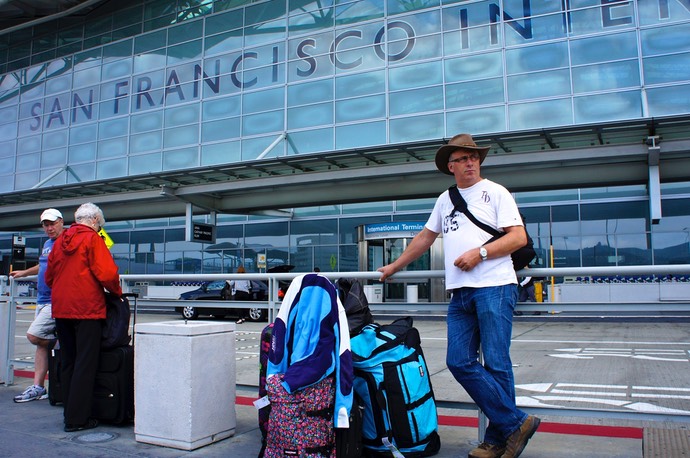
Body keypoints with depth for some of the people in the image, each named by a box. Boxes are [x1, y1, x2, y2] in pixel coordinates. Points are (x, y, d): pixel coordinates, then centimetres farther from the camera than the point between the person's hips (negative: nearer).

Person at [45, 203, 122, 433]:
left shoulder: (61, 240, 12)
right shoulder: (92, 239, -7)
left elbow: (49, 276, 17)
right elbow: (106, 273, -16)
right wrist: (117, 291, 0)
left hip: (60, 308, 7)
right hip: (86, 309, -7)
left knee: (68, 362, 15)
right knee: (85, 364, -1)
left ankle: (70, 413, 22)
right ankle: (77, 419, 0)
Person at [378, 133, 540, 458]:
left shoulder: (495, 192, 5)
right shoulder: (445, 199, 21)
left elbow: (519, 237, -3)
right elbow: (424, 238, 29)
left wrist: (479, 252, -13)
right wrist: (395, 266, 31)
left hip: (494, 288, -5)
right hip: (460, 292, 6)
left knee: (495, 365, -5)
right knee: (460, 362, -3)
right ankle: (516, 422, 5)